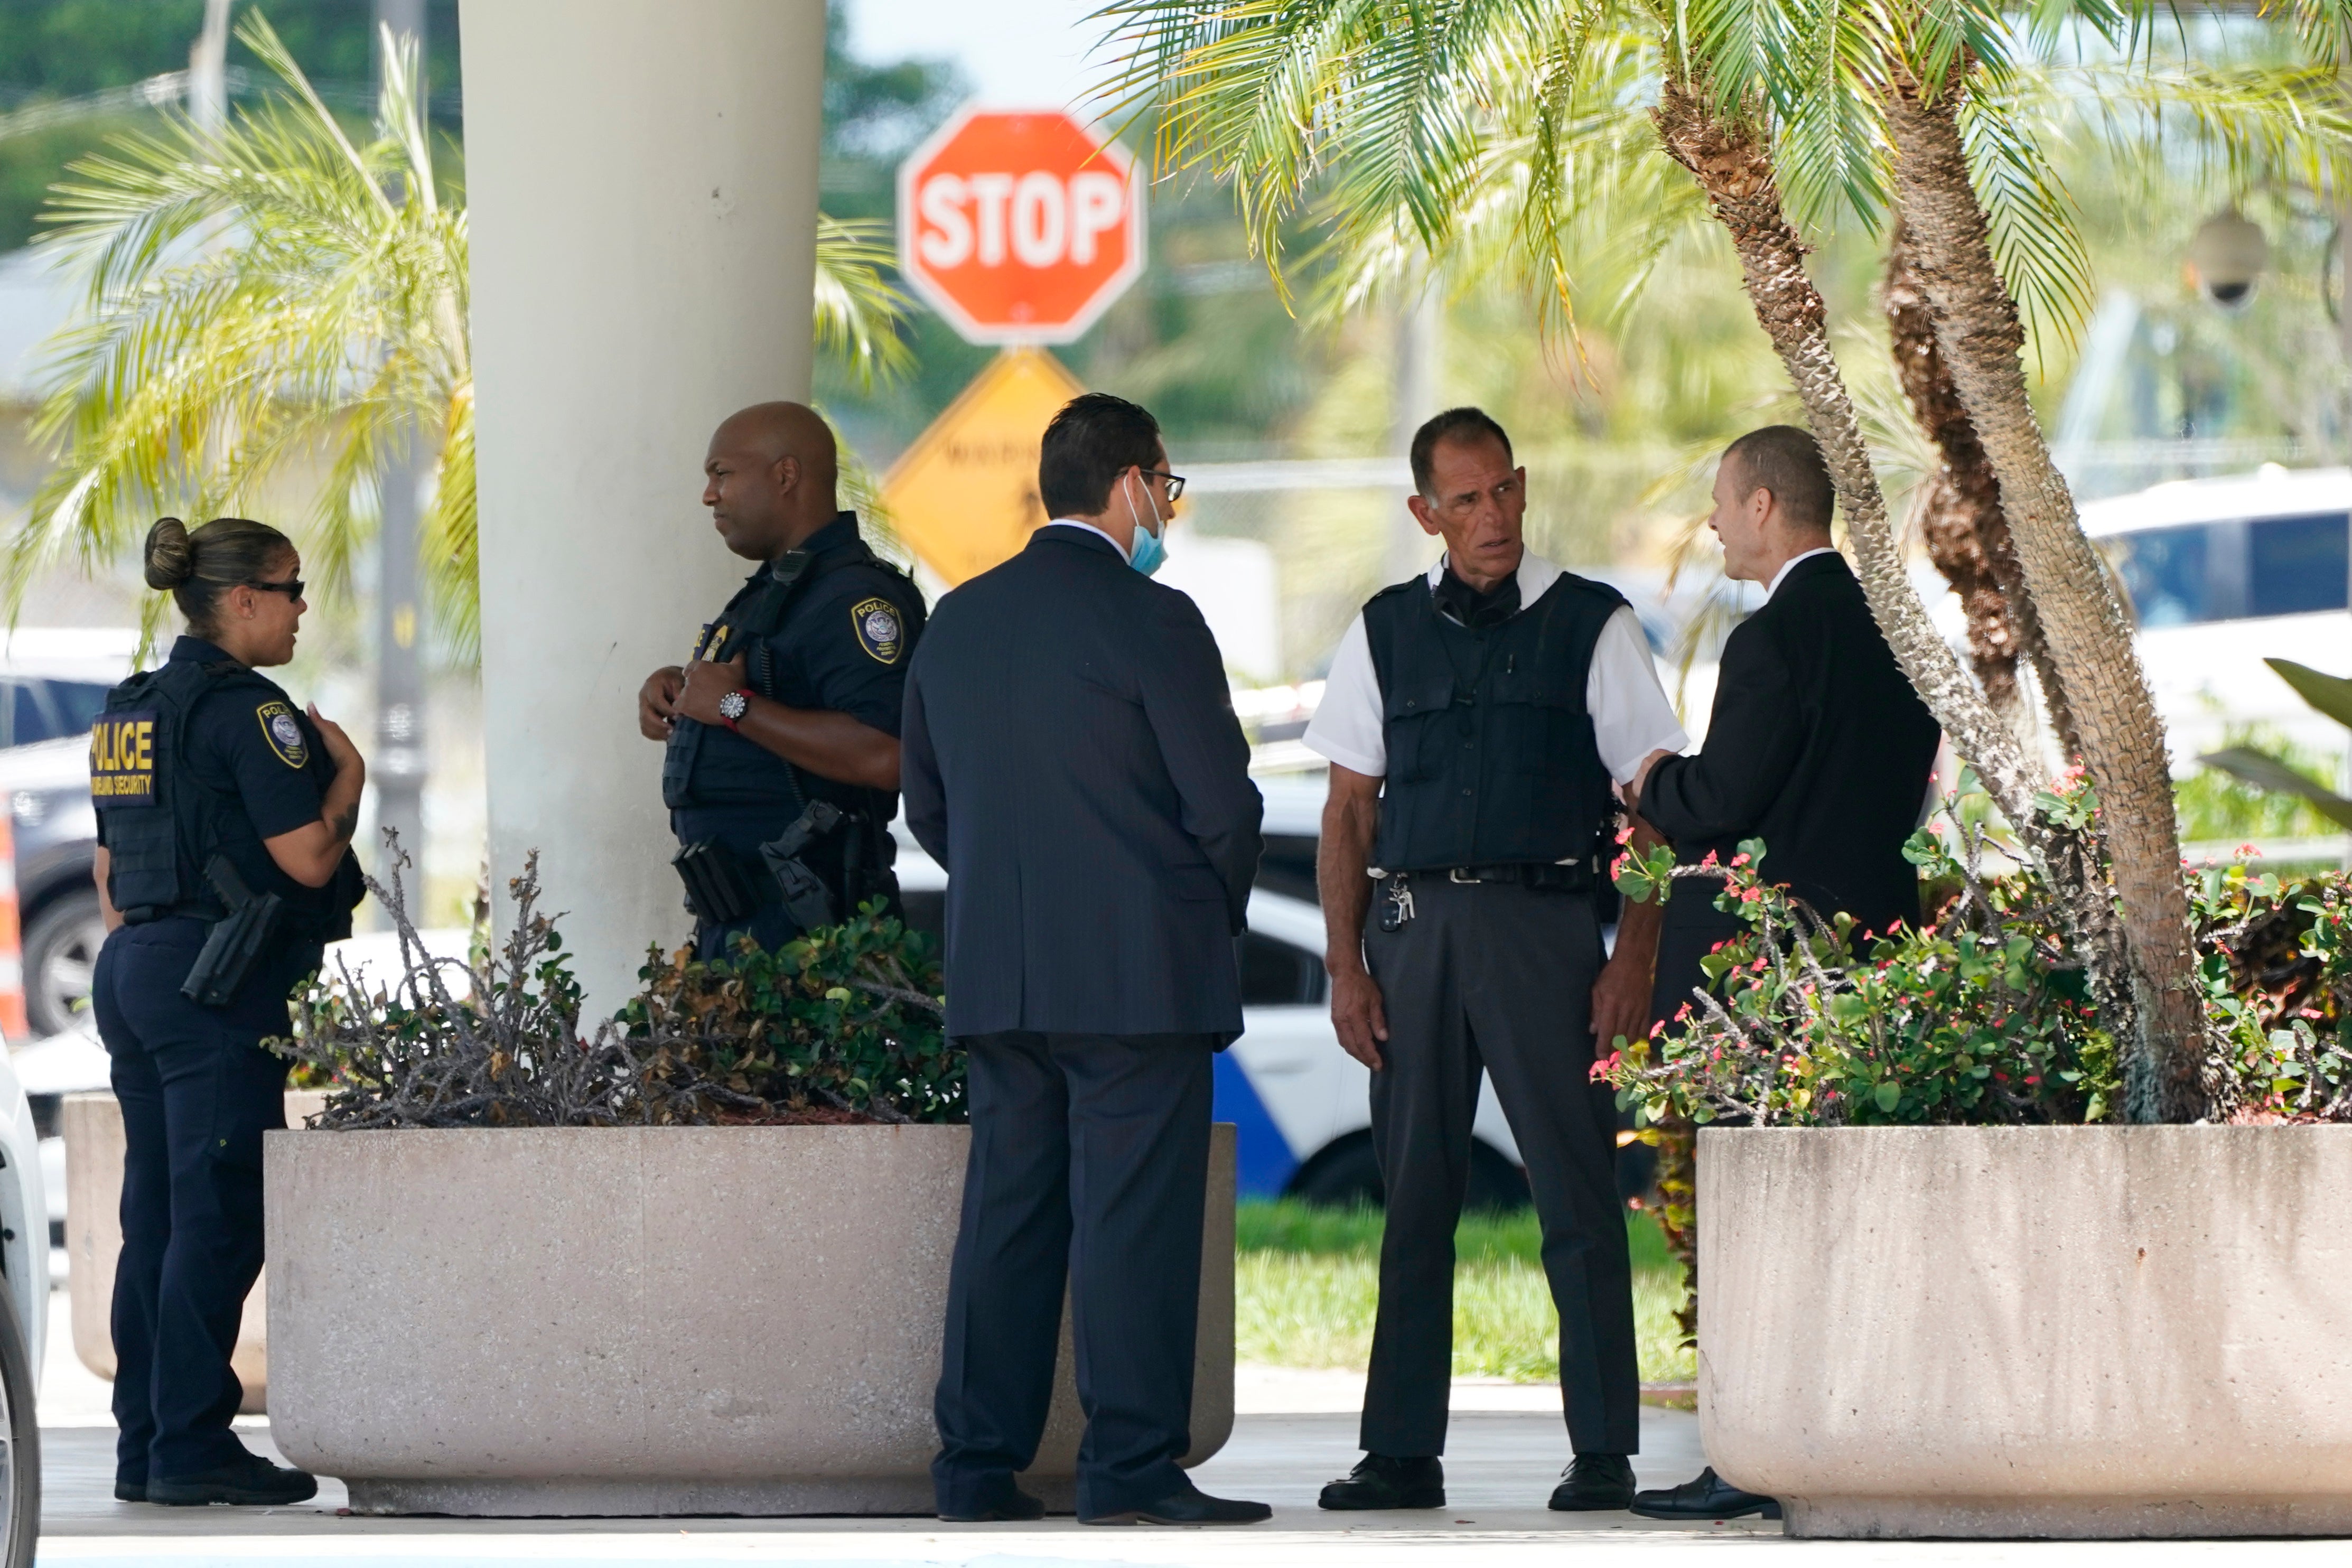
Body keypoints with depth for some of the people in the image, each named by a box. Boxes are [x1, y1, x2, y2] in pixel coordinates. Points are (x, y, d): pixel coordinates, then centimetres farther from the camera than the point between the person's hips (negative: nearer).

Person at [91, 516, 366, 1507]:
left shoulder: (131, 712, 15)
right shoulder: (247, 711, -12)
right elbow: (308, 857, -16)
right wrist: (347, 775, 0)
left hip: (134, 971, 9)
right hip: (219, 980, -9)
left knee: (156, 1213, 10)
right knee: (218, 1216, -7)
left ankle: (144, 1447, 12)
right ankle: (193, 1448, -8)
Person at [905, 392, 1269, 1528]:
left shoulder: (958, 622, 11)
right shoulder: (1152, 622, -9)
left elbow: (928, 806, 16)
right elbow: (1223, 804, -10)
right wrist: (1216, 913, 9)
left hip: (996, 976, 6)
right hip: (1140, 973, -6)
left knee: (1007, 1211, 9)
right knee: (1135, 1219, -4)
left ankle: (977, 1466, 9)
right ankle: (1131, 1467, -6)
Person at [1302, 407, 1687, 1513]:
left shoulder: (1591, 625, 3)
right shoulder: (1386, 633, 11)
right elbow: (1348, 811, 13)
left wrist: (1635, 960, -7)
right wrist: (1345, 965, 4)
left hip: (1542, 916, -3)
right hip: (1412, 919, 3)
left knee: (1578, 1191, -4)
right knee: (1414, 1194, 5)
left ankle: (1603, 1451, 0)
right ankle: (1402, 1453, 9)